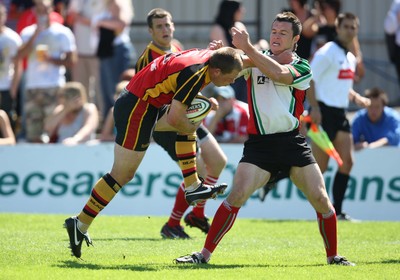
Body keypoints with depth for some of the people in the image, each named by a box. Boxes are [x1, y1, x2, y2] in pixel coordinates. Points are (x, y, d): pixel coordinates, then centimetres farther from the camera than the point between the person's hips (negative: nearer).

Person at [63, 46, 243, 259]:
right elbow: (174, 118, -25)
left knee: (188, 125, 16)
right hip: (136, 108, -10)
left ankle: (192, 187, 16)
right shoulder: (195, 74, -23)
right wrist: (190, 128, -5)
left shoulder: (205, 56, 4)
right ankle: (80, 224, 2)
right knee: (122, 175, -3)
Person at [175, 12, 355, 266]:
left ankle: (333, 256, 12)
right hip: (259, 143, 0)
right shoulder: (257, 59, 9)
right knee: (236, 196, -15)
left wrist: (247, 47, -22)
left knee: (321, 200, -6)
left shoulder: (302, 68, 3)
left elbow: (278, 74, -18)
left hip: (292, 142, 0)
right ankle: (204, 254, -9)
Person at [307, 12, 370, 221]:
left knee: (347, 161, -1)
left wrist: (356, 97, 10)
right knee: (319, 167, -9)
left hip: (340, 114, 8)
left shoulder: (351, 58, 17)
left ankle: (337, 211, 4)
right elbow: (309, 80, -14)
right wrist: (315, 108, -22)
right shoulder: (327, 53, -9)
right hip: (324, 112, -8)